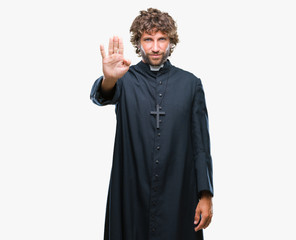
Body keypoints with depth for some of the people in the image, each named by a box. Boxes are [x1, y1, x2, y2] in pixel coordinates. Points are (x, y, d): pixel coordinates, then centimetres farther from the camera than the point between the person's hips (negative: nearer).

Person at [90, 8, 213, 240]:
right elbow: (100, 96, -19)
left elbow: (201, 144, 4)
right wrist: (109, 79, -43)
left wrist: (206, 194, -3)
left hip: (177, 194, 1)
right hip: (132, 194, 0)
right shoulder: (126, 79, 4)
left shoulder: (190, 84, 5)